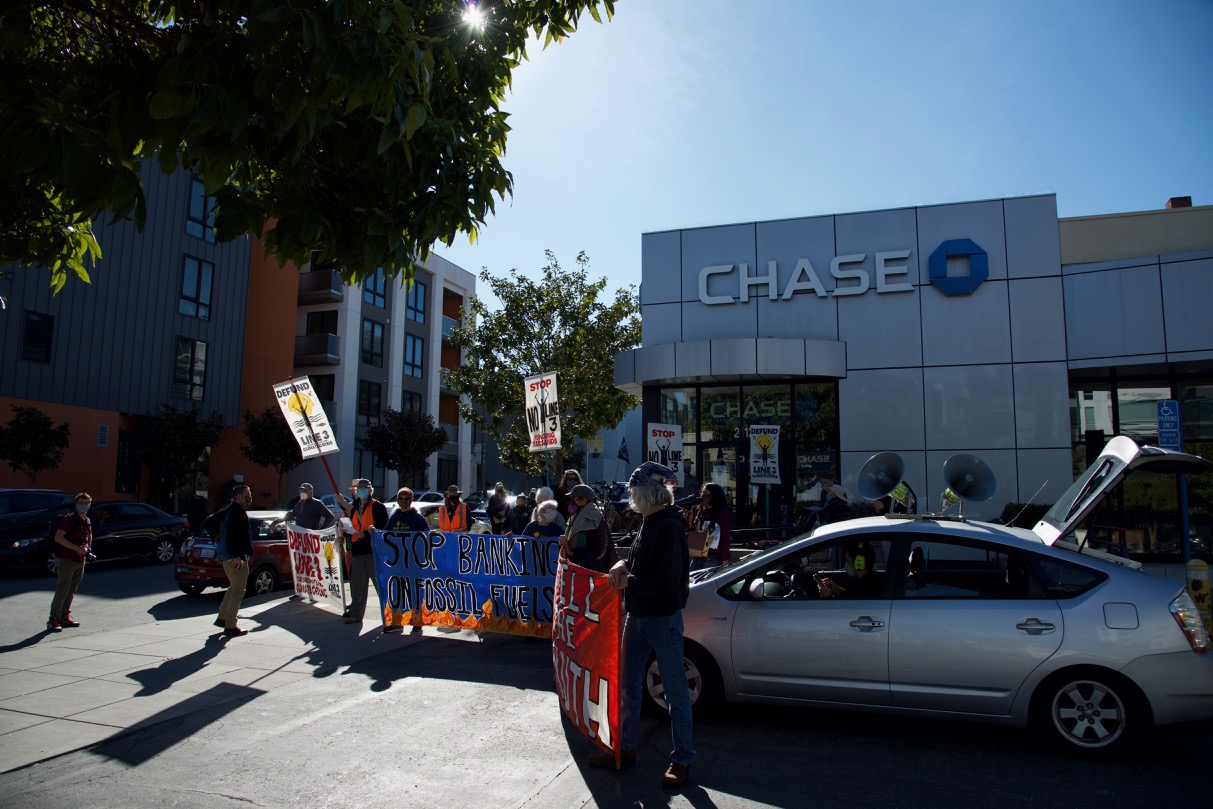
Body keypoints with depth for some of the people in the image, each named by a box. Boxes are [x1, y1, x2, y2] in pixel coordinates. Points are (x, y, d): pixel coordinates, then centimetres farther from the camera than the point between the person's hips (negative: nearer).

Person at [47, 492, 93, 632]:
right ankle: (53, 619, -5)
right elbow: (58, 538, -17)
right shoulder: (69, 519, -9)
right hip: (67, 559, -7)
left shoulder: (87, 521, 14)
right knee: (62, 590, -9)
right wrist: (76, 548, -21)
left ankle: (65, 617, 19)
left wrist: (86, 549, 10)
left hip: (80, 561, 7)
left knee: (71, 591, 12)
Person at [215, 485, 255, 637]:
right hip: (236, 557, -11)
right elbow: (234, 535, -25)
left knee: (234, 588, 24)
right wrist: (237, 556, -27)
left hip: (226, 556, 11)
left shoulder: (230, 511, 18)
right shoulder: (238, 512, -15)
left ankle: (222, 618, 30)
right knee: (238, 591, -5)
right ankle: (230, 627, -1)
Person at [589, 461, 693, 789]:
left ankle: (682, 759, 18)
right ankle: (626, 747, 32)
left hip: (663, 618, -9)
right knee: (629, 684, 17)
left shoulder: (670, 527, -20)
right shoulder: (650, 523, 7)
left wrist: (629, 581, -15)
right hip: (637, 615, 9)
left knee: (675, 690, 5)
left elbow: (667, 579, -25)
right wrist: (623, 564, -1)